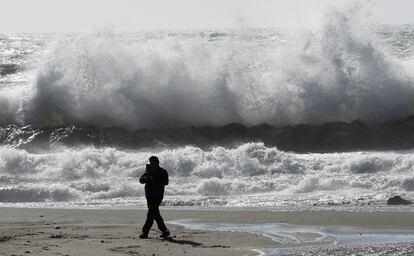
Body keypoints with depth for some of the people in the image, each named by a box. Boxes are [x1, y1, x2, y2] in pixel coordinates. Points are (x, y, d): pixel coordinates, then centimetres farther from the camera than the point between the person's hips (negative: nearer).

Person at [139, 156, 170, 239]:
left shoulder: (163, 172, -4)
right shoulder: (148, 171, 12)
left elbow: (165, 182, -18)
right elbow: (141, 180, 5)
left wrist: (155, 180, -28)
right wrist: (145, 179, -18)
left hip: (157, 196, -7)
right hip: (149, 196, 7)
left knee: (151, 214, -14)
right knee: (156, 214, 12)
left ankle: (145, 232, -15)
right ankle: (165, 231, 21)